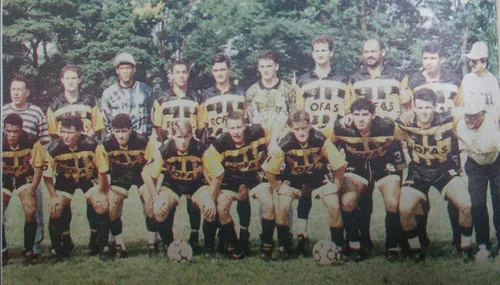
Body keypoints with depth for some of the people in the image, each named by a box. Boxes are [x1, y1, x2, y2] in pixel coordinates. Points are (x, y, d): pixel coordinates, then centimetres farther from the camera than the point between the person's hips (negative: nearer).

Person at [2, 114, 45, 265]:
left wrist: (33, 188, -15)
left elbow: (38, 166, -12)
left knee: (31, 212, -15)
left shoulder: (32, 142, -26)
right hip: (4, 179, 1)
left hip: (25, 177, -1)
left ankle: (29, 250, 4)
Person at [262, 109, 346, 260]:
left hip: (319, 175, 0)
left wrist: (336, 186, -15)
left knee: (335, 207, -16)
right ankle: (284, 248, -1)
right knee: (283, 207, -20)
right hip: (293, 177, 0)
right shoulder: (285, 144, -27)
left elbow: (339, 165, -19)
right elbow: (268, 169, -15)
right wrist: (277, 188, -13)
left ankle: (339, 247, 3)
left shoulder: (320, 140, -29)